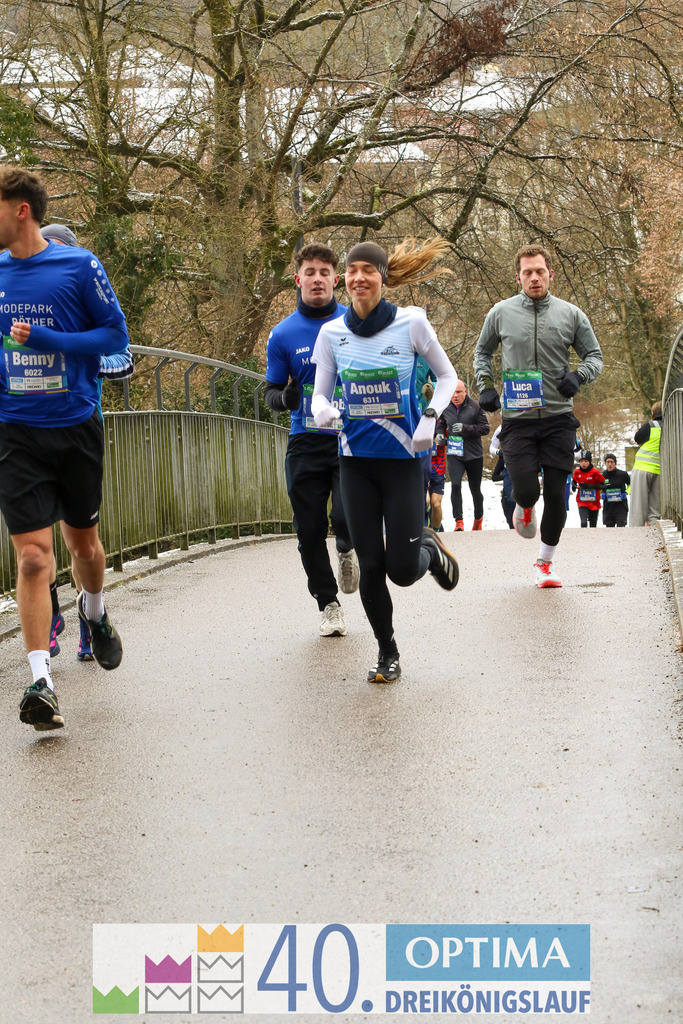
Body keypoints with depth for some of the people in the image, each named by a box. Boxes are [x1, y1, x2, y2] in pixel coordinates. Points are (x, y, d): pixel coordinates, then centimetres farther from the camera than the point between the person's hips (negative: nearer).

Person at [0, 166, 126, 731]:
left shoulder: (79, 267, -6)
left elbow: (116, 333, -6)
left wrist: (47, 339, -16)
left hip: (77, 427, -1)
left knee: (83, 540, 17)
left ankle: (94, 613, 49)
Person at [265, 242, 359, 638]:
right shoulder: (283, 334, 3)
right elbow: (271, 392, 8)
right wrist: (285, 398, -14)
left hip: (352, 439, -2)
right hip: (306, 443, 2)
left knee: (347, 517, -19)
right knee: (310, 530, 3)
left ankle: (348, 549, 19)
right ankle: (328, 603, 23)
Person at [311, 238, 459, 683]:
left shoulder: (411, 322, -7)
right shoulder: (332, 333, 1)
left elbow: (447, 376, 5)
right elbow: (320, 393, 6)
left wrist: (430, 418, -11)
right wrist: (323, 410, -17)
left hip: (403, 458, -2)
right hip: (356, 459, 3)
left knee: (403, 570, -6)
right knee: (370, 565, 2)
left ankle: (430, 548, 30)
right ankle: (387, 651, 20)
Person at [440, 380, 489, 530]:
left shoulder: (475, 407, -10)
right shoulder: (445, 408, 2)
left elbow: (485, 428, -10)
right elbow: (441, 423, 23)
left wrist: (465, 428, -21)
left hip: (473, 455, -1)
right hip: (454, 454, 1)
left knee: (475, 490, 11)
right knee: (455, 484, -20)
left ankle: (478, 518, 35)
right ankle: (458, 521, -15)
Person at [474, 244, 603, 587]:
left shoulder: (571, 314, 2)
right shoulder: (501, 313, 2)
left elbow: (595, 355, 10)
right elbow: (482, 352, 18)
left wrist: (578, 375, -11)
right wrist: (485, 386, 3)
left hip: (559, 418, 1)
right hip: (517, 418, -1)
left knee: (555, 494, 0)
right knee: (526, 490, -11)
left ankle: (545, 563, 18)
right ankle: (524, 508, 29)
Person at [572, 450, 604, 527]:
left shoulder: (595, 472, -9)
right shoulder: (577, 472, 0)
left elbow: (603, 485, -7)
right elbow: (574, 480, 20)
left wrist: (590, 486, -20)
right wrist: (573, 485, -4)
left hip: (594, 503, -1)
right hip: (582, 502, 1)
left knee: (593, 526, 10)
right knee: (583, 523, -20)